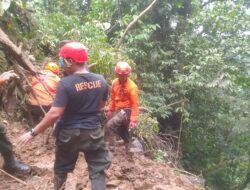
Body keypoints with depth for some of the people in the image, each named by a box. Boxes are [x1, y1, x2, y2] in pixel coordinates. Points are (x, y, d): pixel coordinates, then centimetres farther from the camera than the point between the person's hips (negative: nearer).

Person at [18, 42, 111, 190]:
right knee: (98, 170, 13)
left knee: (61, 168, 23)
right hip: (93, 132, 3)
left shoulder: (66, 83, -20)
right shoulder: (101, 80, -5)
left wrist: (33, 133, -13)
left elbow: (55, 114, -22)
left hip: (69, 133, -2)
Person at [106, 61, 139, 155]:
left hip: (126, 111, -7)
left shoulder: (132, 86, -18)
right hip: (117, 110, 7)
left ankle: (111, 146, -6)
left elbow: (135, 104, -18)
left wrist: (133, 120, -22)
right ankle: (128, 150, 36)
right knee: (123, 132, 18)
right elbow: (112, 97, 12)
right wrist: (110, 110, 13)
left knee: (109, 125, -21)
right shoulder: (114, 82, 0)